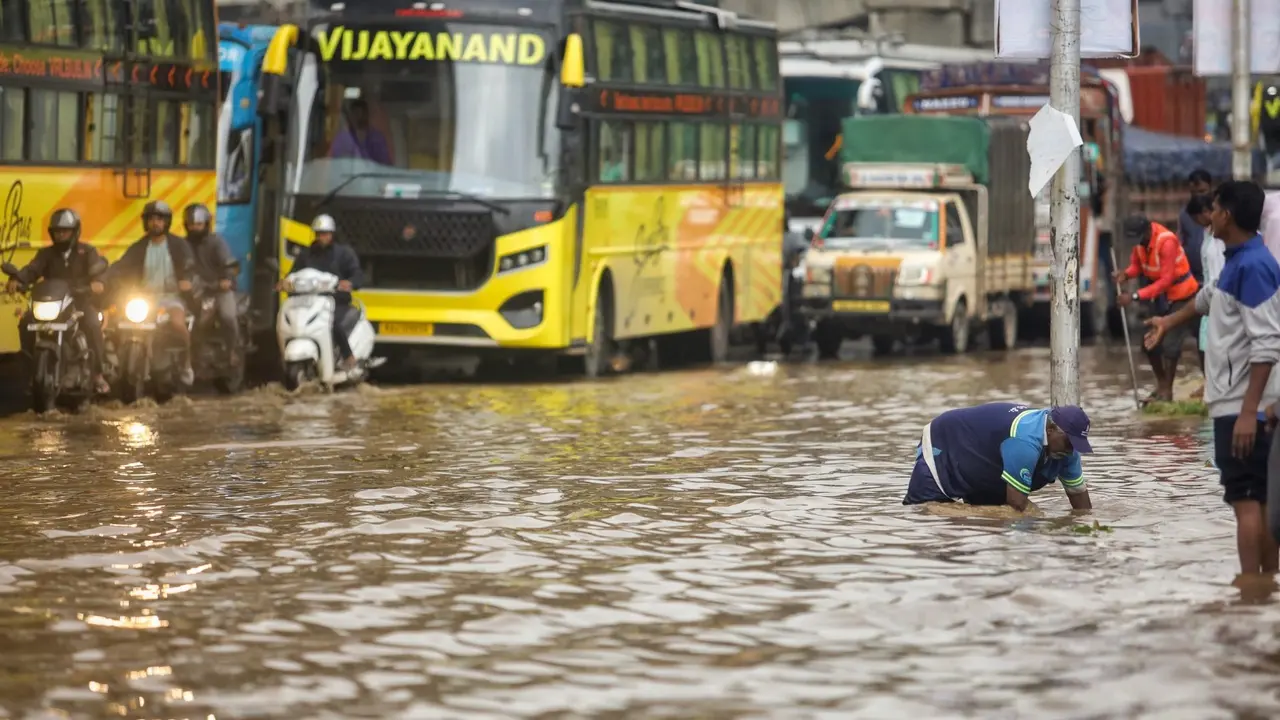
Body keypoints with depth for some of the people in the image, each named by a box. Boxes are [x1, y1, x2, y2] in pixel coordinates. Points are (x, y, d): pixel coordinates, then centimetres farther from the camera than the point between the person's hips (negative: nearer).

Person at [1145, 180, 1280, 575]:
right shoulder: (1237, 261, 13)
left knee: (1246, 501, -10)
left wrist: (1248, 412, -27)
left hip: (1240, 407, -9)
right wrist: (1169, 321, 53)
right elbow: (1209, 298, 36)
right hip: (1236, 402, 9)